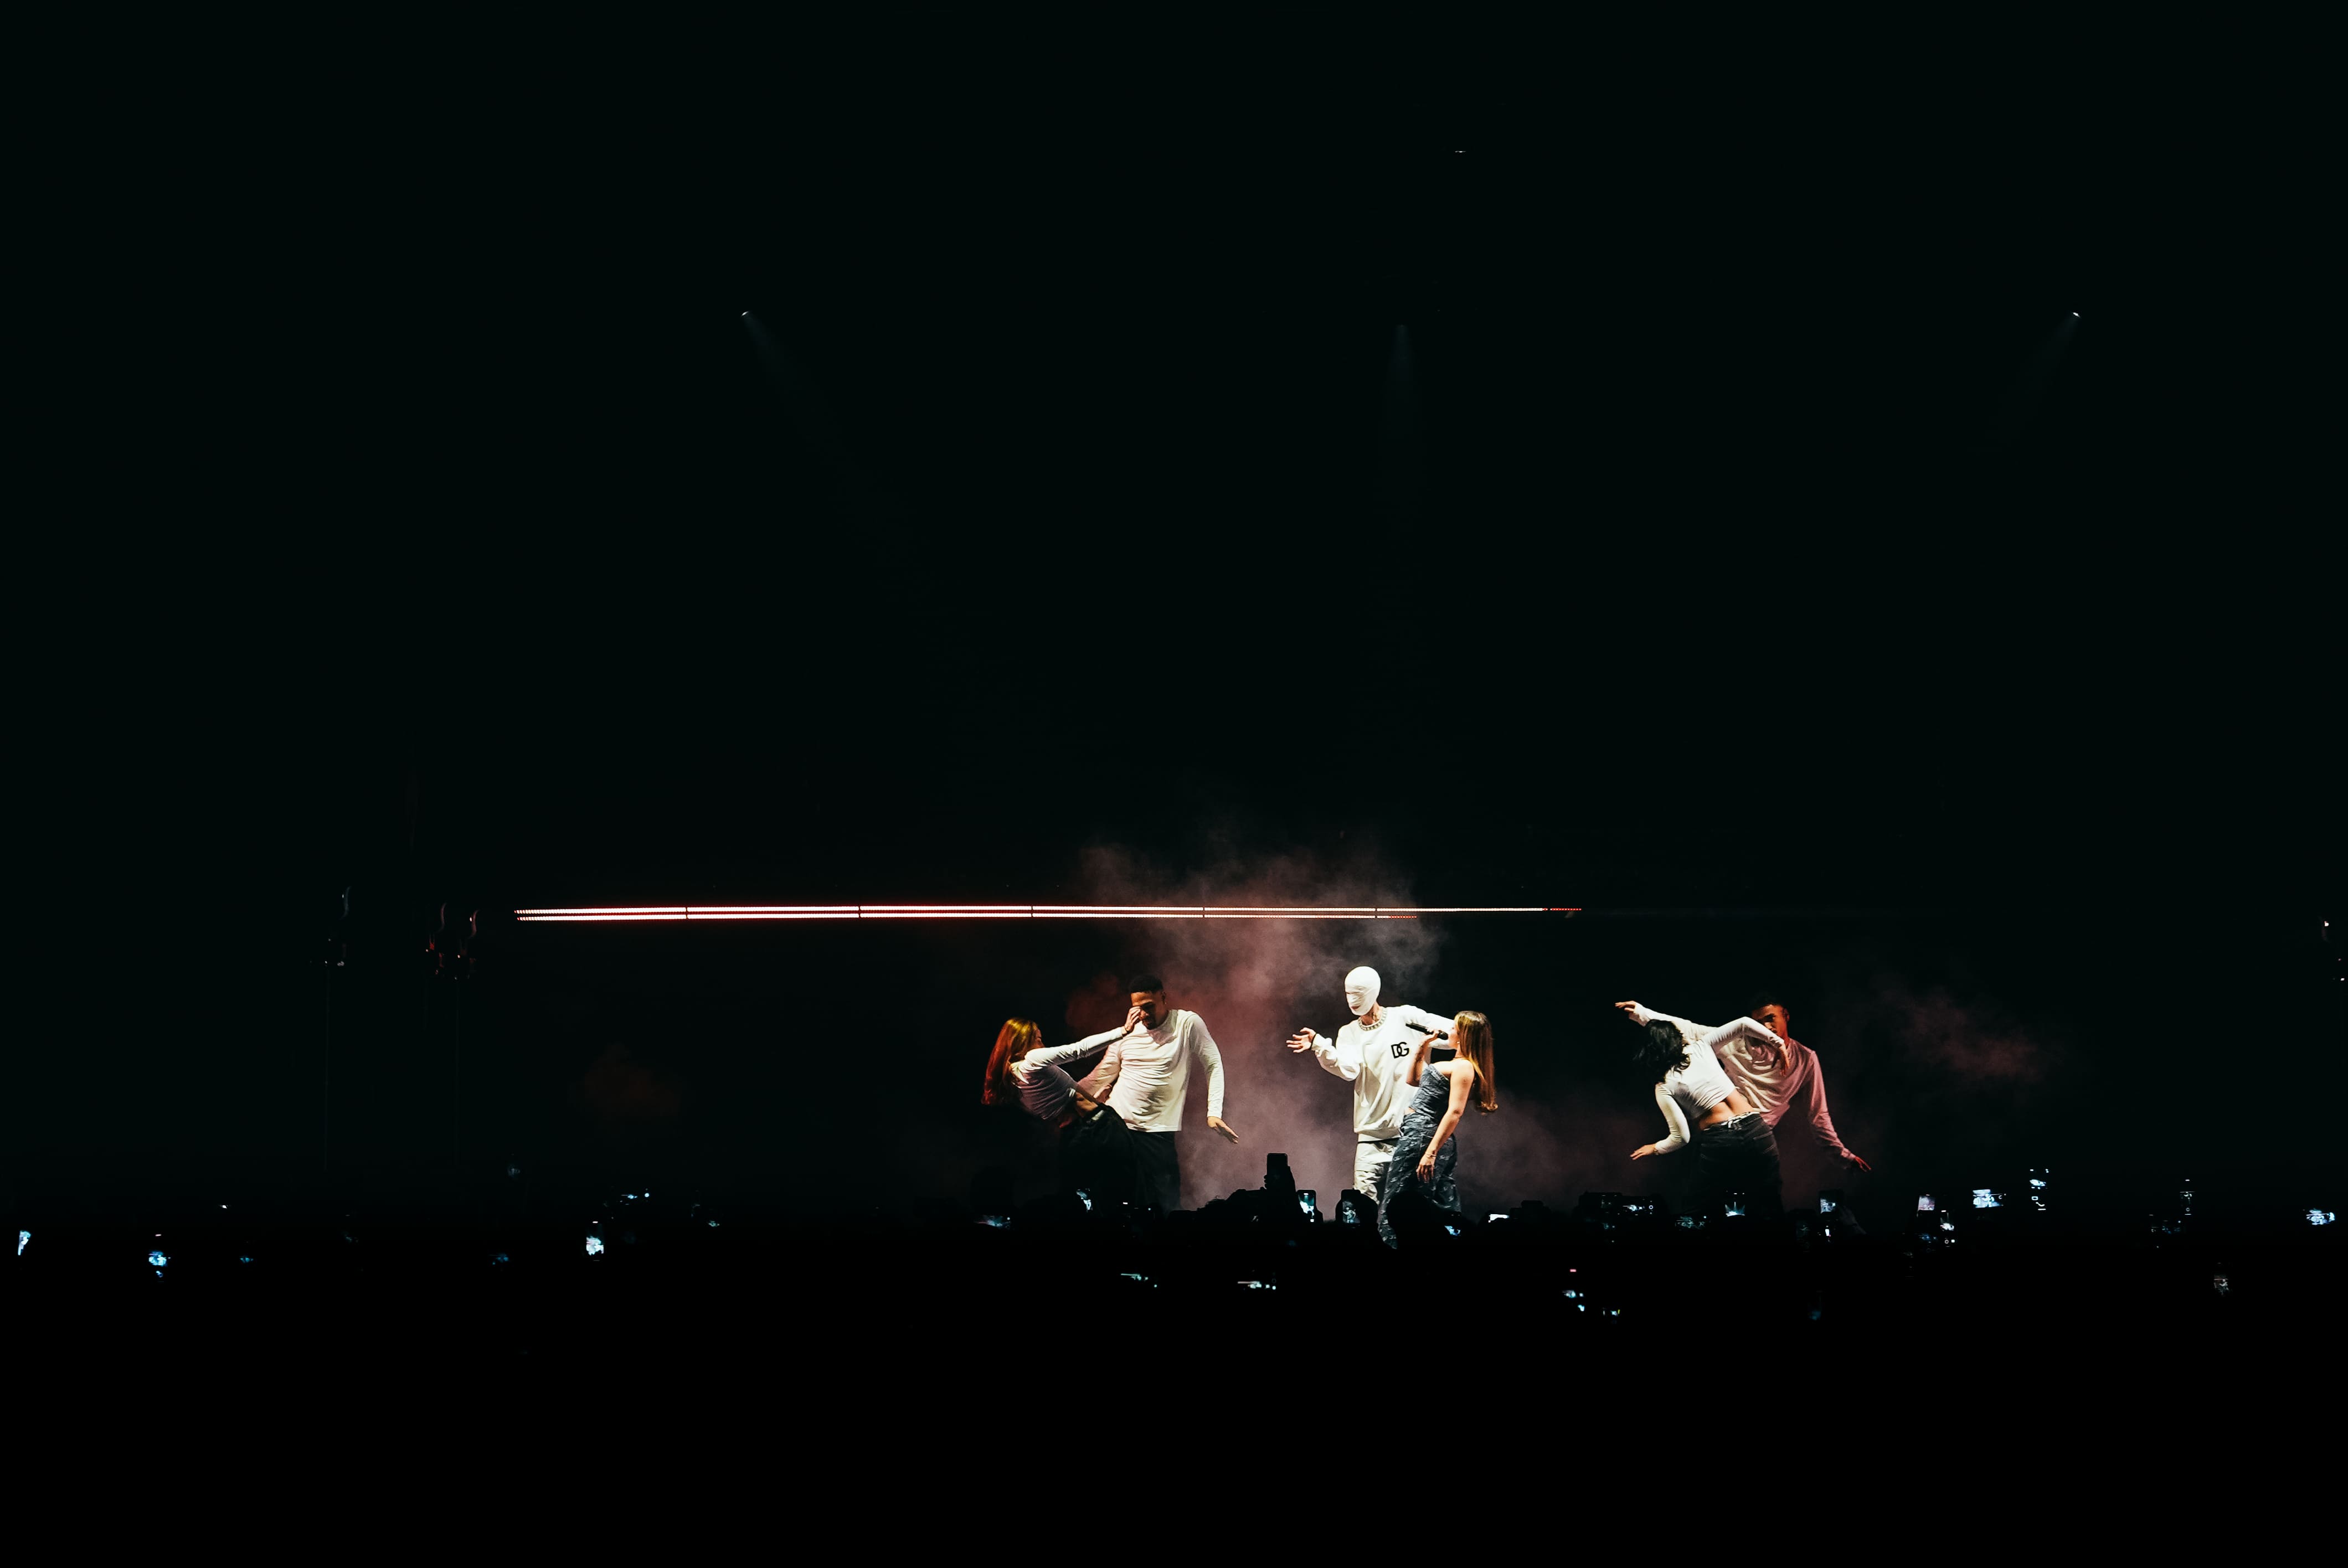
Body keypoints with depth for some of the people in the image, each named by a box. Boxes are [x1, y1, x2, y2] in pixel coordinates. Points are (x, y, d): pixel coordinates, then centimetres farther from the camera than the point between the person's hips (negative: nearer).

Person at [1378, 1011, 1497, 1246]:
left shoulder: (1463, 1067, -12)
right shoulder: (1454, 1065, 20)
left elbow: (1454, 1112, -21)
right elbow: (1415, 1079, 33)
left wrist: (1431, 1152, -27)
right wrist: (1423, 1048, 23)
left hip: (1422, 1138, -11)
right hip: (1416, 1135, 11)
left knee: (1397, 1208, -13)